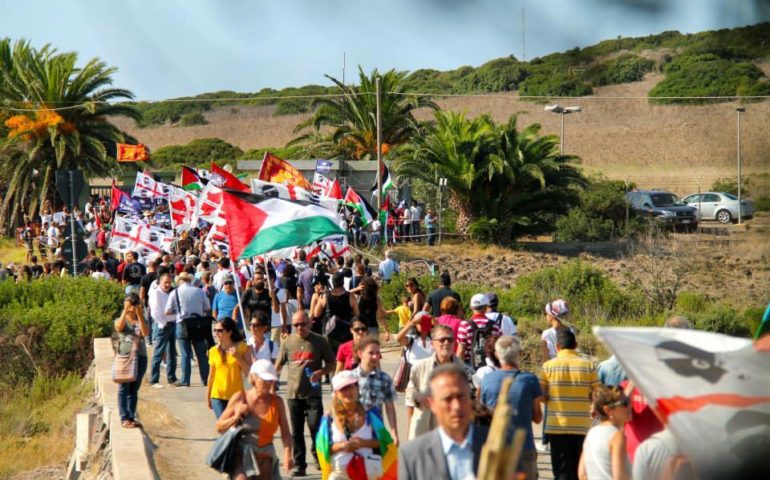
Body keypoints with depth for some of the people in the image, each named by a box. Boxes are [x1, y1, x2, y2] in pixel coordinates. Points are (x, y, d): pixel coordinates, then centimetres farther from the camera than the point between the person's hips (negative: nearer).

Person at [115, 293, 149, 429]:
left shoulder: (141, 321, 11)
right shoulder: (120, 320, 5)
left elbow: (146, 333, -9)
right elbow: (119, 327, -19)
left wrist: (140, 315, -14)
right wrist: (125, 310, -21)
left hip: (140, 357, 3)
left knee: (134, 390, 7)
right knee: (124, 389, -3)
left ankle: (131, 417, 11)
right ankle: (124, 419, -3)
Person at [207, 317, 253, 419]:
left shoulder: (242, 347, -4)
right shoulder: (213, 351, 1)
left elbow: (249, 372, -6)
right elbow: (211, 375, 8)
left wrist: (238, 357, -18)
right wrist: (208, 396, 11)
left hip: (237, 396, 0)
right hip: (218, 396, 0)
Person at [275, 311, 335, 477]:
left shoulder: (319, 341, 1)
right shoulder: (287, 342, 6)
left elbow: (331, 363, 5)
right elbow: (278, 365, 12)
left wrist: (320, 372, -14)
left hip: (313, 393, -2)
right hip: (293, 393, 2)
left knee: (316, 427, -7)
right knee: (296, 432, 5)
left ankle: (320, 459, 10)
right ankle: (299, 465, 12)